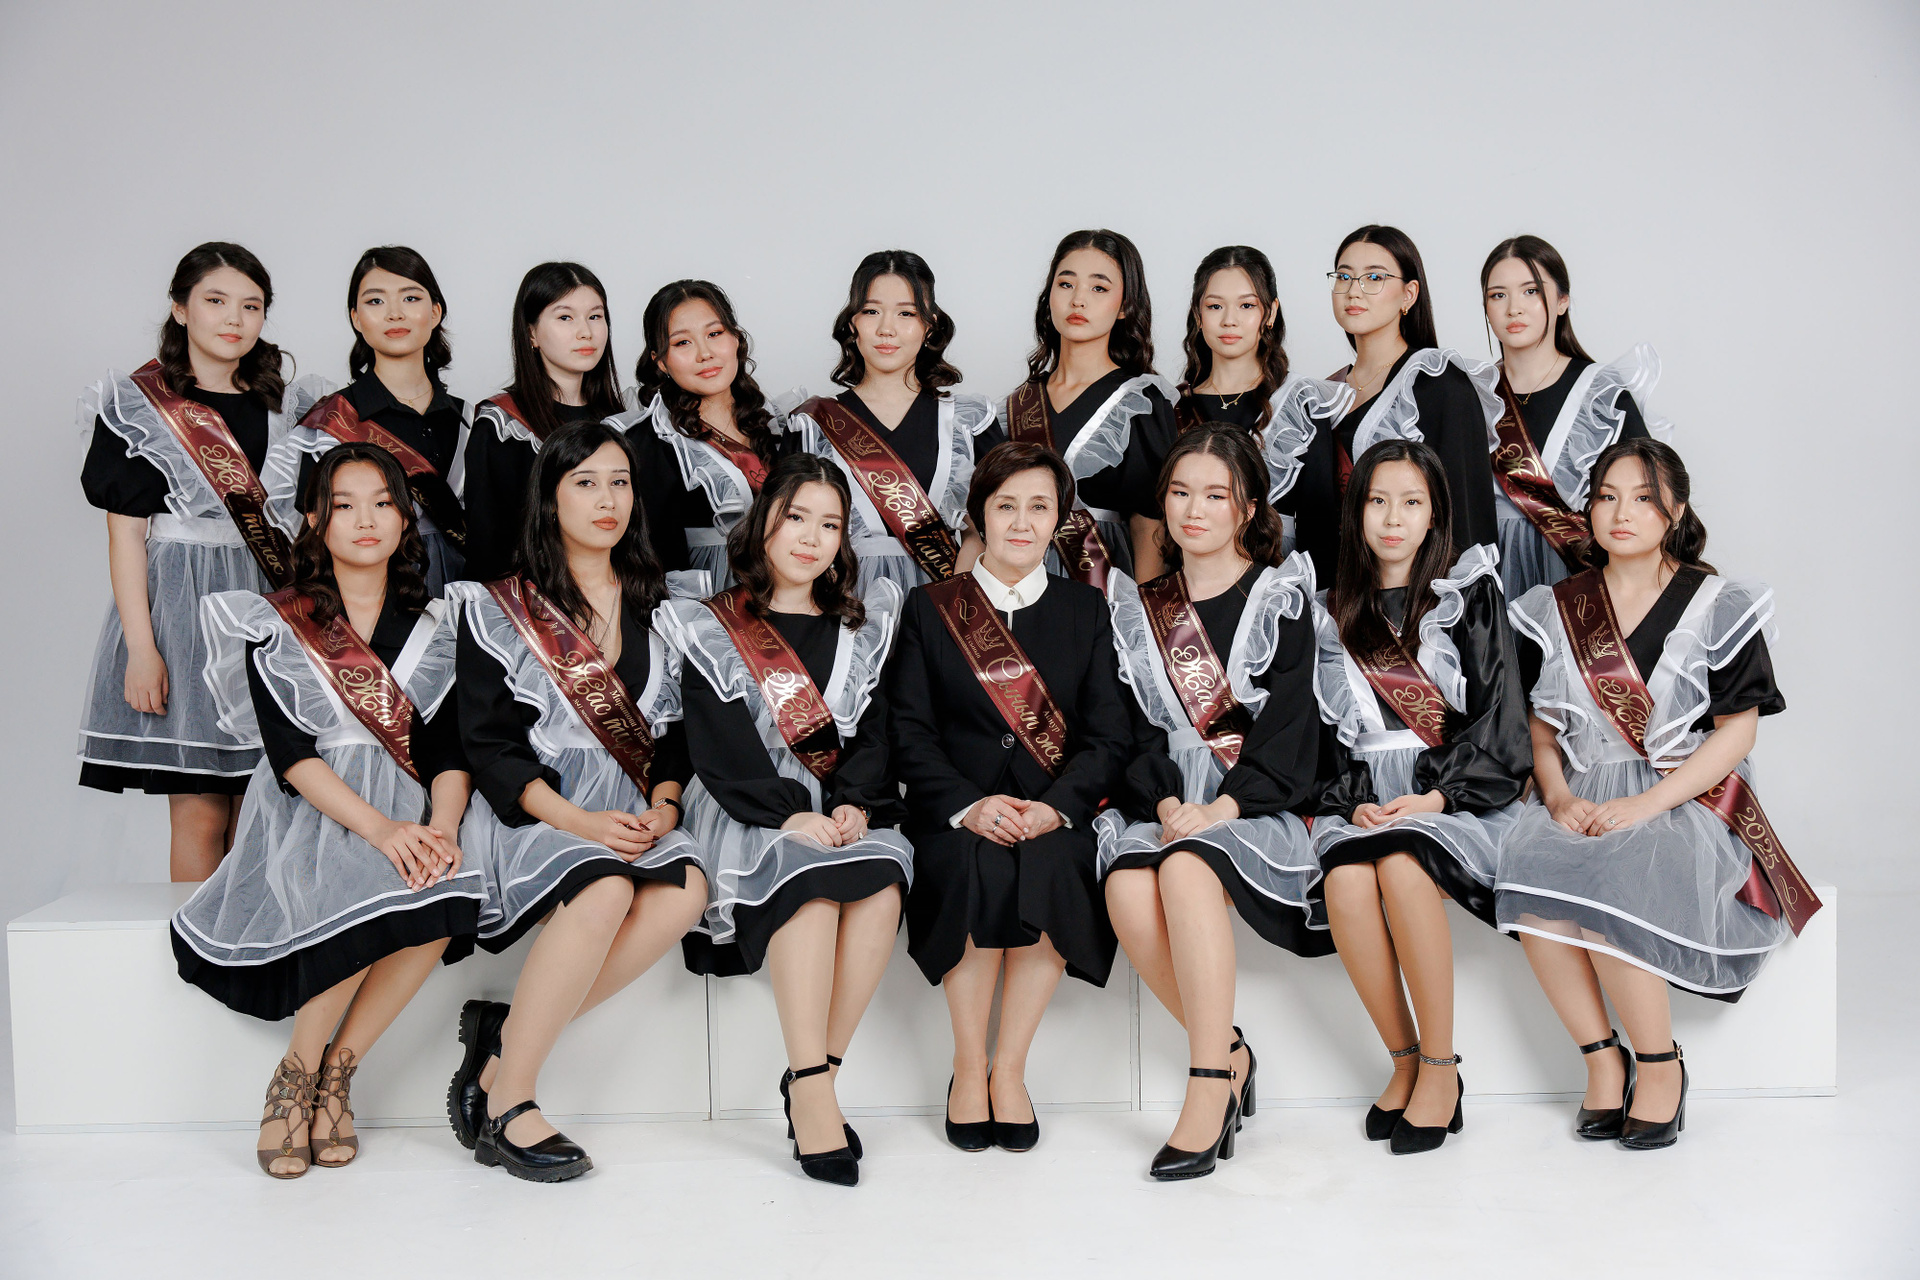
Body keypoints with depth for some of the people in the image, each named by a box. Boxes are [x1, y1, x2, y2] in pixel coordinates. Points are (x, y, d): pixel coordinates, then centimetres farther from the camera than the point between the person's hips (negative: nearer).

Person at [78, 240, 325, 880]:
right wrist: (140, 647, -12)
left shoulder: (286, 406, 12)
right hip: (181, 607, -4)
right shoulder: (135, 405, 0)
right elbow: (126, 534, -4)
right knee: (201, 813, -4)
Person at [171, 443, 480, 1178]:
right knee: (365, 897, -35)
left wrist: (442, 828, -16)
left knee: (449, 898, -32)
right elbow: (290, 753, -6)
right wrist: (378, 827, -22)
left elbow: (450, 750, 7)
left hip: (407, 816, 2)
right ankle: (294, 1078, -14)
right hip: (309, 815, -2)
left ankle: (335, 1073, -16)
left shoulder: (432, 629, 15)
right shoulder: (276, 627, 7)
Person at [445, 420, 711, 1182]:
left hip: (632, 813, 4)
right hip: (529, 810, -4)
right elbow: (486, 743, -4)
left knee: (686, 889, -29)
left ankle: (506, 1034, -19)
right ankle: (503, 1104, -23)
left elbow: (676, 725, 16)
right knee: (604, 890, -35)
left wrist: (664, 803, -6)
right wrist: (577, 821, -17)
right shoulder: (499, 606, 4)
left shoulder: (653, 604, 17)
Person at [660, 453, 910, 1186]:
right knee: (810, 874, -35)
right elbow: (719, 748, -3)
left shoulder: (860, 627, 20)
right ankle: (813, 1090, -36)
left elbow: (873, 732, 10)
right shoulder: (711, 631, 9)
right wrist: (790, 814, -19)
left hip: (843, 811, 3)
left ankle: (813, 1073, -25)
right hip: (749, 814, -3)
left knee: (884, 876, -31)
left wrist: (853, 803, -11)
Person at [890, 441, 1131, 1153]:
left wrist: (1056, 806, -13)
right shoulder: (931, 609, 11)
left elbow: (1110, 735, 5)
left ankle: (1008, 1068, -16)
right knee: (974, 872, -32)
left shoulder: (1085, 610, 14)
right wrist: (967, 805, -16)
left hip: (1057, 816, 1)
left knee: (1053, 869, -32)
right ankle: (967, 1067, -14)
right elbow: (910, 733, 2)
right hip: (957, 815, 0)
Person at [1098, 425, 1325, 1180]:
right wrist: (1166, 802, -10)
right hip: (1171, 803, 3)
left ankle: (1208, 1087, -28)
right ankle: (1229, 1053, -10)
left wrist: (1221, 808, -17)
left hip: (1258, 804, -3)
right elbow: (1143, 726, 10)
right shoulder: (1143, 608, 17)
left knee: (1187, 870, -35)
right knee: (1127, 886, -29)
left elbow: (1286, 722, -4)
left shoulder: (1280, 595, 5)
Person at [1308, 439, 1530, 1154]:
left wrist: (1435, 797, -14)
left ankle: (1441, 1066, -20)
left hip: (1461, 792, -2)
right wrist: (1355, 802, -7)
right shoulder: (1334, 614, 15)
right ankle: (1404, 1061, -14)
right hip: (1364, 797, 3)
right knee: (1346, 879, -30)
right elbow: (1327, 732, 12)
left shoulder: (1471, 594, 6)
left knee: (1400, 866, -34)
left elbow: (1498, 718, -1)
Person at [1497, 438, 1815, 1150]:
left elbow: (1737, 731, -4)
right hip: (1583, 798, 3)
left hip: (1686, 799, -3)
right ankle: (1601, 1059, -12)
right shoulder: (1558, 611, 12)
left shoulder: (1718, 606, 1)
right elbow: (1542, 724, 13)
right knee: (1531, 878, -29)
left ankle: (1660, 1062, -11)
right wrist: (1560, 797, -8)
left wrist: (1642, 805, -16)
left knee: (1606, 884, -33)